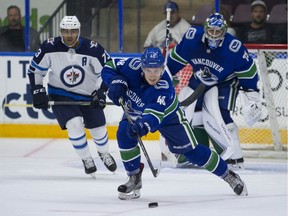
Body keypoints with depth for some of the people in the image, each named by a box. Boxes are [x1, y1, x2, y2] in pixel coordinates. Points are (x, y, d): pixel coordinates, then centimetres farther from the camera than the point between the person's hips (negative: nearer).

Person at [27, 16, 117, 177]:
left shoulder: (93, 49, -21)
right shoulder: (50, 47, -19)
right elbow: (35, 70, -5)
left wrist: (101, 92, -16)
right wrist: (38, 92, -10)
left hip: (88, 95, 1)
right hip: (60, 94, -1)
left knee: (98, 128, 8)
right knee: (74, 124, -21)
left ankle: (104, 153, 43)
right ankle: (87, 159, 2)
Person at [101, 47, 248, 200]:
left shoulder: (164, 88, -41)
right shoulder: (133, 67, -31)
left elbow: (154, 114, -53)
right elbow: (109, 67, -16)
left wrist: (143, 125, -73)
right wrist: (117, 83, -35)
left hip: (166, 114, -4)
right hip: (135, 111, 4)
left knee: (190, 149, -1)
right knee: (124, 135, -23)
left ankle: (227, 175, 17)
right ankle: (134, 179, -6)